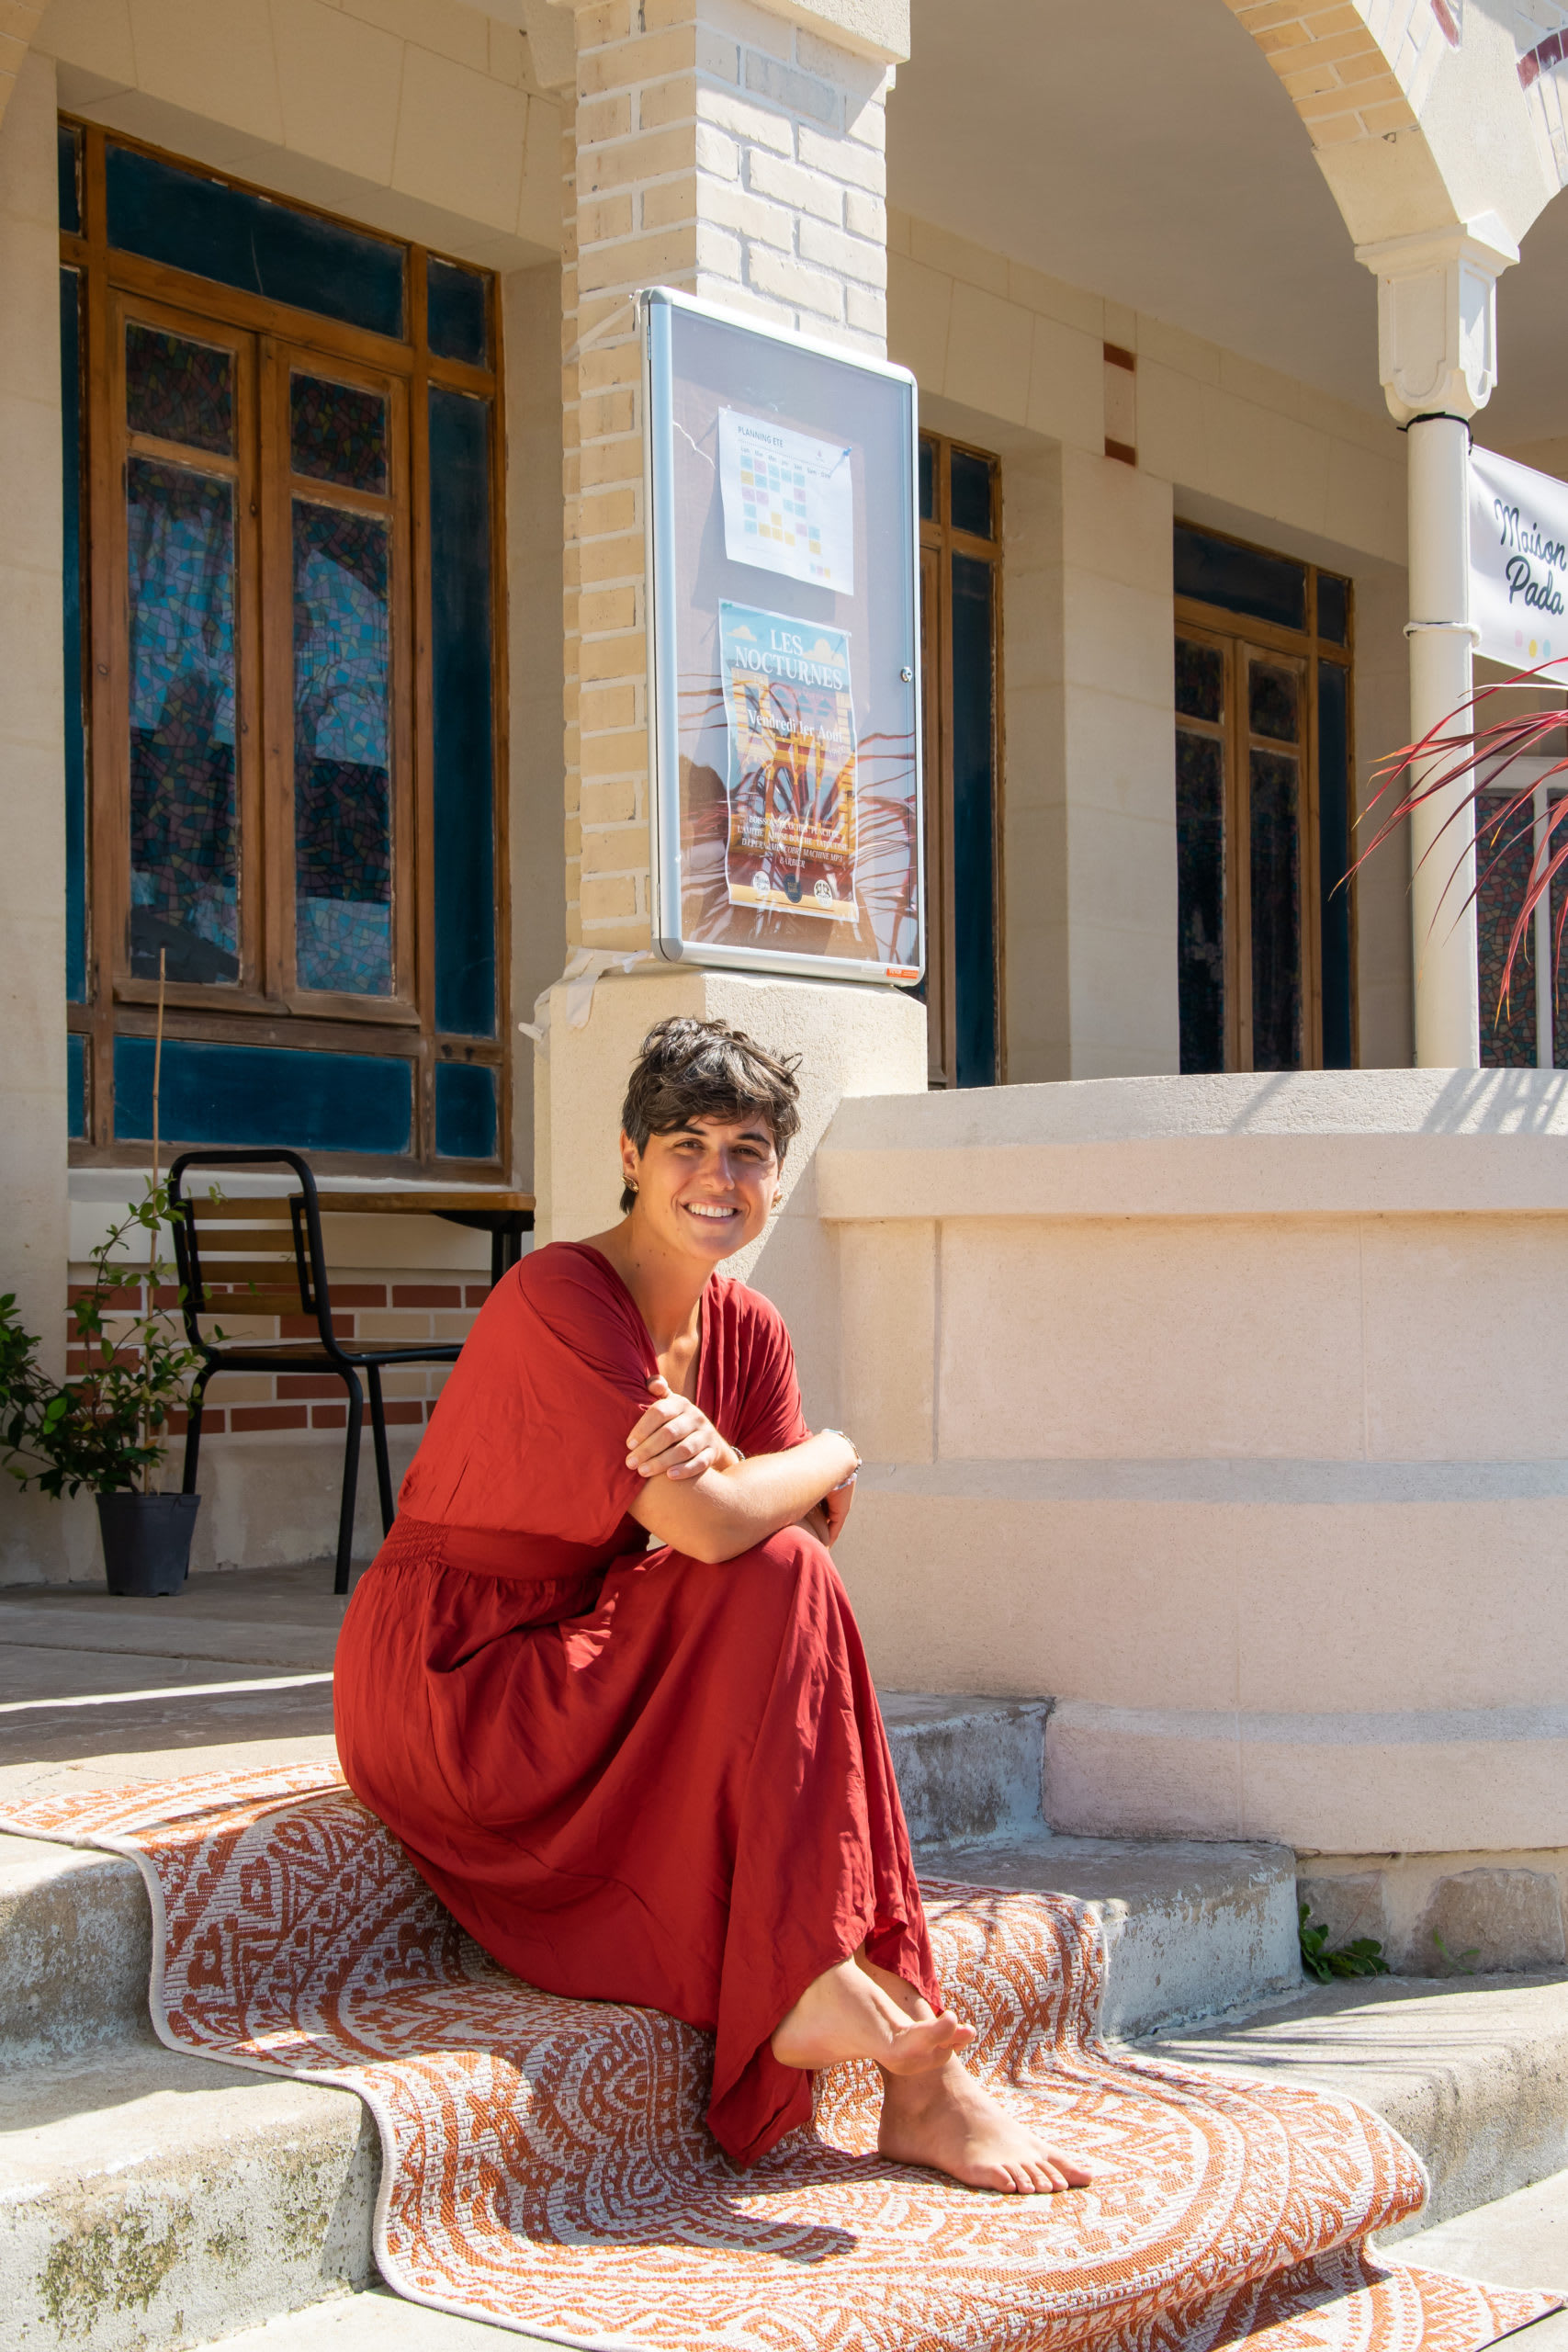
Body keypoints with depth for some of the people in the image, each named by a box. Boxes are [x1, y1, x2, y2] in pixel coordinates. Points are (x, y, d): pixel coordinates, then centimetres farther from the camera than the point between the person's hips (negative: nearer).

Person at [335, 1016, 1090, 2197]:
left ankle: (917, 2067, -20)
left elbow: (810, 1538, -4)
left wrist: (724, 1471, -24)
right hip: (448, 1683, -7)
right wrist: (831, 1458, -9)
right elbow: (710, 1530, -28)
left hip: (577, 1677, 7)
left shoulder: (749, 1330, 6)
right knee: (777, 1596, -21)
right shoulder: (561, 1299, -19)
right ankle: (816, 1984, -18)